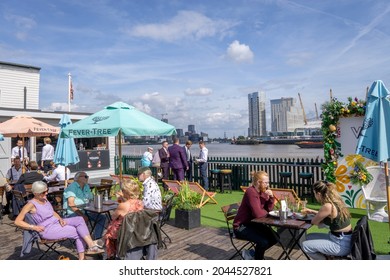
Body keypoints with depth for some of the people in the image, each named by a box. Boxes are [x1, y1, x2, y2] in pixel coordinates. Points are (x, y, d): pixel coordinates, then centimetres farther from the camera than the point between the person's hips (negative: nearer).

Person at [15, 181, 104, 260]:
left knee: (79, 220, -15)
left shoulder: (44, 199, 9)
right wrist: (34, 227, -21)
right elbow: (17, 221, -14)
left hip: (56, 222, 7)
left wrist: (60, 219, 0)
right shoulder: (31, 205, -13)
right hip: (47, 229, -7)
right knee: (78, 232, -18)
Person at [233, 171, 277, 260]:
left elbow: (269, 209, 3)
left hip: (252, 223, 9)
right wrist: (266, 212, -9)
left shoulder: (262, 191, 2)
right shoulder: (251, 192, -24)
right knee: (263, 241, -23)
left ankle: (254, 253, 20)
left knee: (274, 237, 5)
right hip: (241, 226, -9)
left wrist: (271, 197, -13)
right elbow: (258, 213, -30)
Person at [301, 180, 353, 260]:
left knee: (305, 245, -5)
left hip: (341, 244, -9)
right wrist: (312, 211, 25)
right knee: (309, 237, 17)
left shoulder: (328, 206, -24)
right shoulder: (336, 201, 3)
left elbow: (314, 222, -11)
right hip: (345, 240, 9)